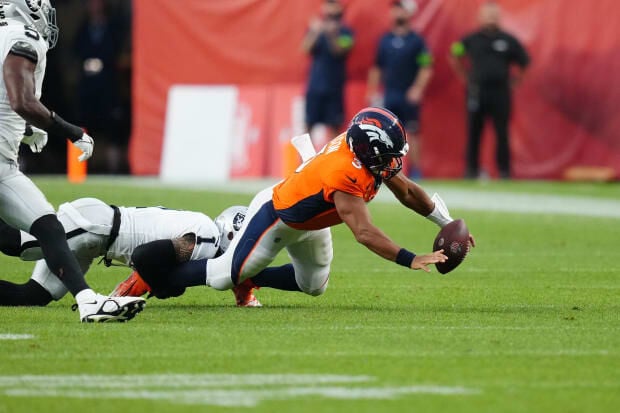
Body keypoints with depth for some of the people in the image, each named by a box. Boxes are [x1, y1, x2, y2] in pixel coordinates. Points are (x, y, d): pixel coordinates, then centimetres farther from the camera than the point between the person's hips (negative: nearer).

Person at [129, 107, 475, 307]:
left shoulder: (370, 154, -15)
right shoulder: (344, 175, -41)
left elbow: (407, 192, 1)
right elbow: (364, 233, -44)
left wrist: (448, 224, -1)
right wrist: (412, 260, -48)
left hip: (310, 225, 9)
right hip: (275, 217, -9)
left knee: (313, 285, 20)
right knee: (225, 276, -2)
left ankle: (248, 279, 33)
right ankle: (154, 273, 15)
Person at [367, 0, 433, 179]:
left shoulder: (416, 41, -1)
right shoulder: (385, 40, 11)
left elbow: (426, 68, -4)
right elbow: (377, 68, 15)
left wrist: (418, 88, -15)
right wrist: (373, 91, 9)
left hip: (409, 96, -4)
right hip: (388, 95, 4)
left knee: (411, 133, -3)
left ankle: (415, 170, 1)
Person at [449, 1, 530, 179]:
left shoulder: (508, 40, 3)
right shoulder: (471, 40, 4)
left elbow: (524, 61, 14)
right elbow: (455, 56, 18)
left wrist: (513, 80, 8)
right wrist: (465, 78, 11)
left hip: (500, 93, 0)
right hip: (477, 93, 0)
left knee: (502, 134, -2)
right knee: (474, 133, 2)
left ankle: (504, 170, 2)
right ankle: (472, 169, 8)